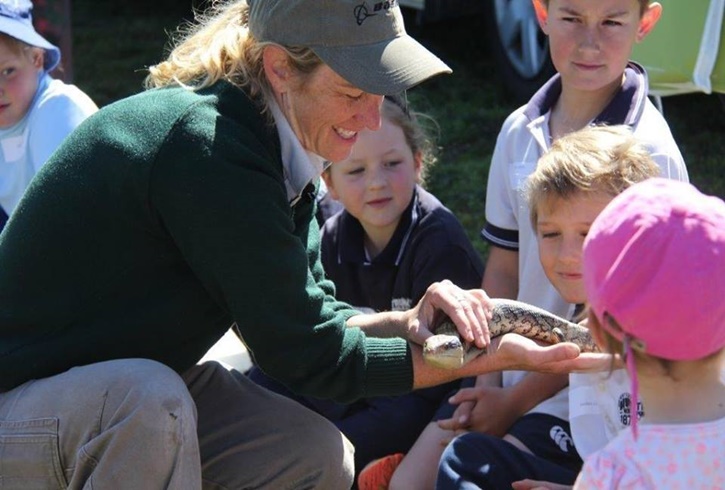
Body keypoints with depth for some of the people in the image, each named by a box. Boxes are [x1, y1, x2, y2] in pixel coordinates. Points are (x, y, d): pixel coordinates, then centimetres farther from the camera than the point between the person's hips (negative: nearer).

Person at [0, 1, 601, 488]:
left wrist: (408, 325, -17)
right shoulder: (207, 151, -29)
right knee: (147, 395, -37)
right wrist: (491, 359, -20)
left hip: (139, 393, 9)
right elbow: (305, 355, -24)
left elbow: (303, 316, 3)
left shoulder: (273, 142, -1)